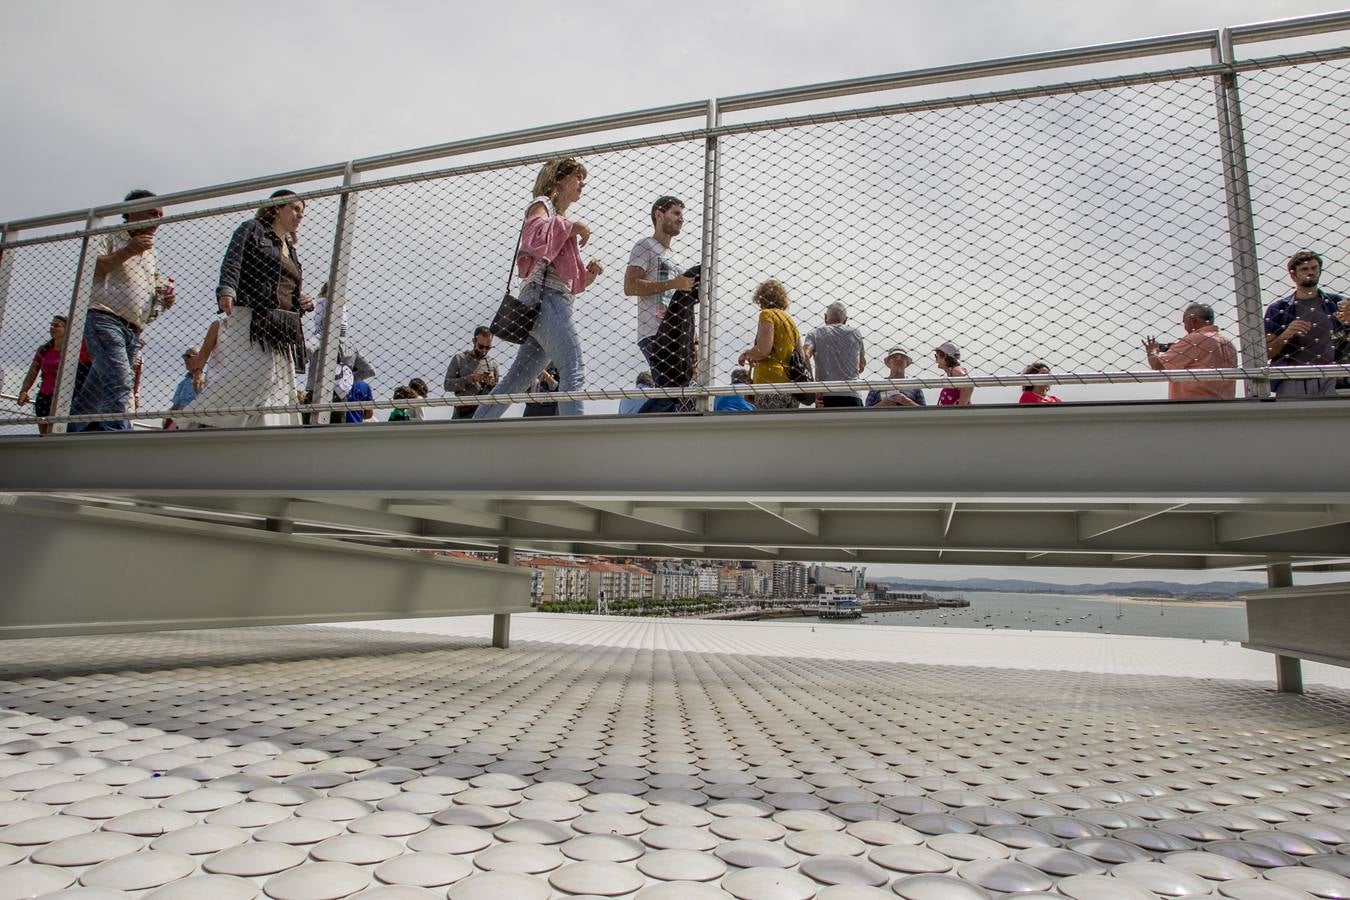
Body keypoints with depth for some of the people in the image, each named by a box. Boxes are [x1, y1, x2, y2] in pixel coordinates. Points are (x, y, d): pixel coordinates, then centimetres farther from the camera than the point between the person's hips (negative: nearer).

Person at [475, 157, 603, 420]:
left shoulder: (563, 221, 30)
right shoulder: (543, 204, 6)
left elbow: (572, 281, 27)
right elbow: (534, 233, -20)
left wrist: (590, 272, 8)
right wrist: (572, 226, -9)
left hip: (557, 301, 9)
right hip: (544, 296, -9)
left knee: (516, 379, 7)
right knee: (573, 371, -19)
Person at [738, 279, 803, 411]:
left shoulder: (767, 314, 1)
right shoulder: (790, 320, 22)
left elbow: (764, 350, -14)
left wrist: (746, 354, 7)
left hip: (770, 381, -8)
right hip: (790, 384, 8)